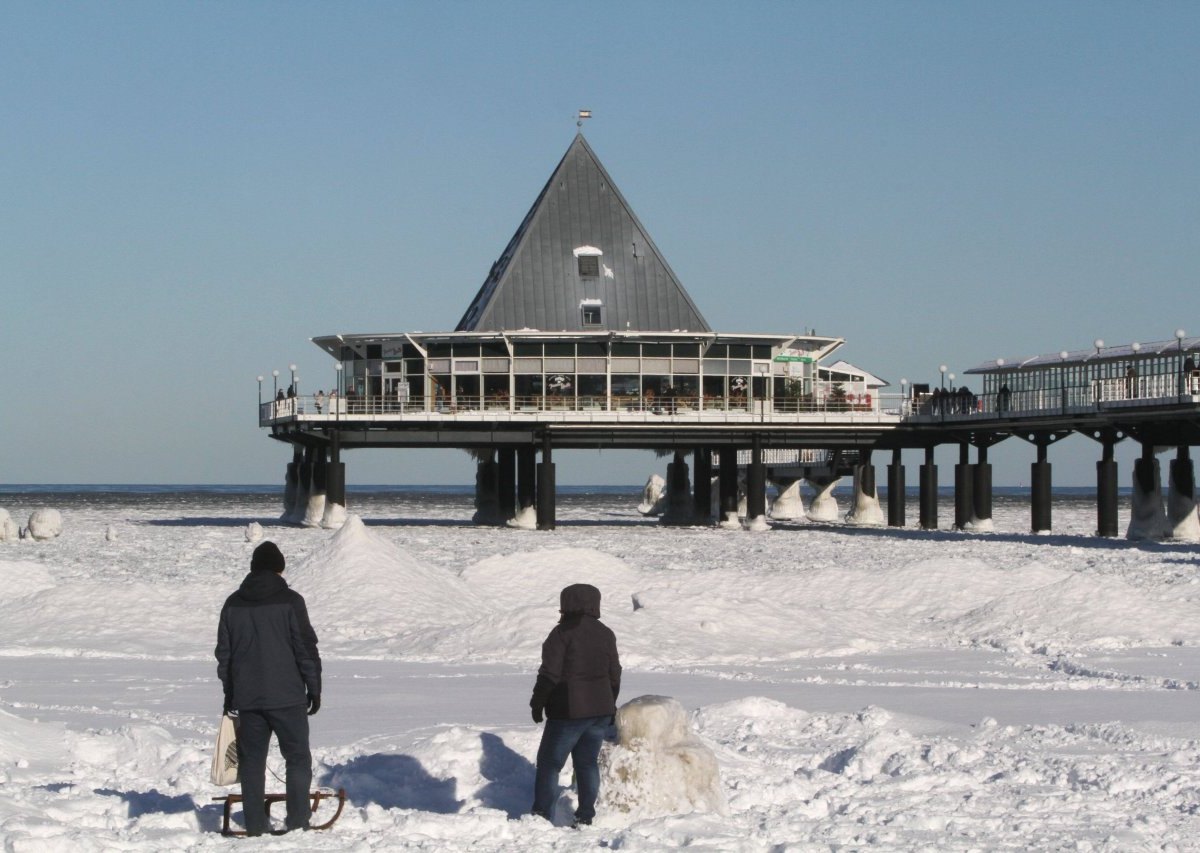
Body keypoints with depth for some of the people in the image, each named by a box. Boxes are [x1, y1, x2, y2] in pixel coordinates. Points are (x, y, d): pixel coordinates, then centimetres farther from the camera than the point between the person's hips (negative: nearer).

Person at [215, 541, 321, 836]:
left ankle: (255, 825, 7)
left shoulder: (233, 604, 7)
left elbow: (223, 653, 12)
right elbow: (306, 649, -7)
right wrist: (314, 688, 1)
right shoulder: (289, 601, -7)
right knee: (298, 757, 5)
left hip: (247, 698, 4)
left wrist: (230, 693, 20)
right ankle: (297, 821, -1)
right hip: (286, 696, -4)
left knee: (252, 760, 8)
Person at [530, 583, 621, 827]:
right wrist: (609, 706, 23)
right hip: (600, 709, 6)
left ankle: (542, 816, -1)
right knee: (587, 762, 13)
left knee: (549, 763, 2)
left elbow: (550, 673, -13)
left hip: (569, 713, -6)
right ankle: (585, 817, 10)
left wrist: (537, 704, -4)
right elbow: (614, 674, 14)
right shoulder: (606, 634, 9)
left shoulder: (563, 632, -11)